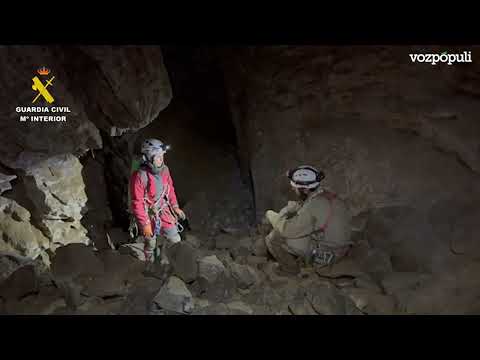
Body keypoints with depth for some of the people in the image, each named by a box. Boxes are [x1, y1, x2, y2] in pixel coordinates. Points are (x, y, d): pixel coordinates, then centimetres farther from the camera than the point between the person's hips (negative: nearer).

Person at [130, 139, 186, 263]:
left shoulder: (164, 169, -10)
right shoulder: (139, 176, -28)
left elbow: (170, 189, 7)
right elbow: (137, 203, -22)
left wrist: (175, 207, 5)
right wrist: (145, 224, -18)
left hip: (163, 210, 5)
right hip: (148, 215, -5)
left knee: (175, 239, 7)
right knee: (151, 245, 16)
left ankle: (161, 248, 40)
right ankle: (150, 262, 47)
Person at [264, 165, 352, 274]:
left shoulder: (314, 206, -29)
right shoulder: (326, 195, -2)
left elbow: (286, 230, -23)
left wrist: (271, 215, -6)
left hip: (326, 255, -9)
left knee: (275, 237, -9)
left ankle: (290, 270, 11)